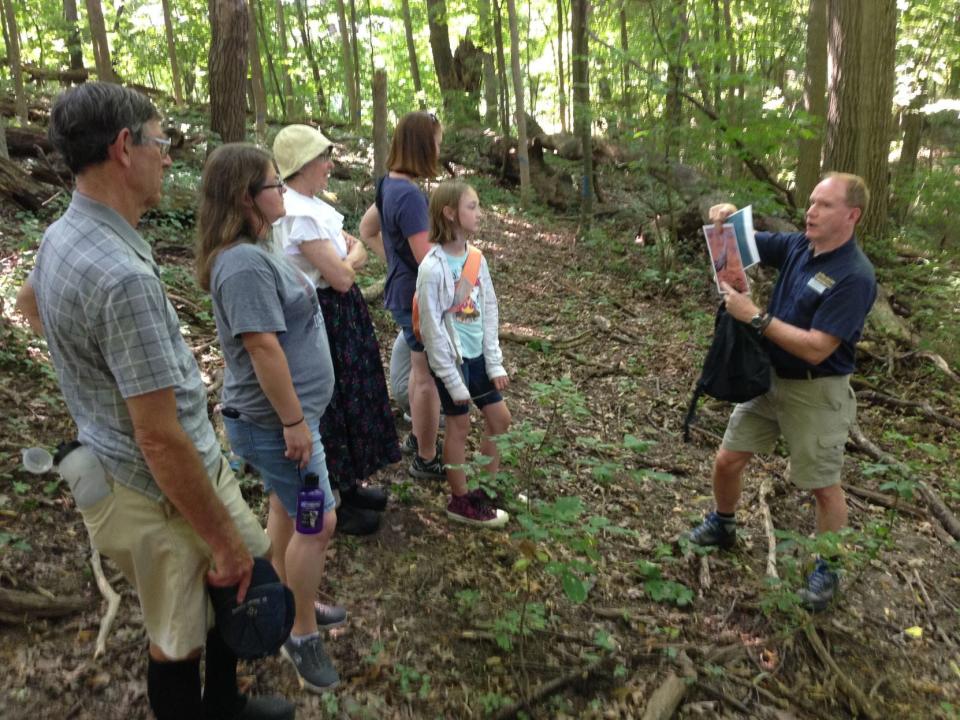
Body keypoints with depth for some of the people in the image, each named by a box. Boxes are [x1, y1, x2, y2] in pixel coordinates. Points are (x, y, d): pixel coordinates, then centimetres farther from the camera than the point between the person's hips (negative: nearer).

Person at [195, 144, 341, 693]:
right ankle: (303, 636, 17)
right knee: (318, 523, 0)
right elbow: (263, 347, -28)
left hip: (276, 413, 10)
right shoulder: (245, 264, -25)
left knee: (287, 507, 22)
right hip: (272, 420, -10)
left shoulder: (254, 252, 8)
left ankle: (291, 606, 40)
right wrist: (294, 421, -22)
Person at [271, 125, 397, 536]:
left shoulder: (311, 205, 8)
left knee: (348, 400, 19)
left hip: (340, 315, 10)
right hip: (323, 319, -10)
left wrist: (348, 257, -9)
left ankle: (348, 486, 37)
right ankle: (331, 506, 21)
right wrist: (351, 255, -4)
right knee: (330, 406, 3)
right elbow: (341, 277, -23)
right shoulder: (300, 214, -23)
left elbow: (357, 251, 12)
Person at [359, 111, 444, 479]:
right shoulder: (409, 195, -25)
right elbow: (429, 260, -27)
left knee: (420, 370, 23)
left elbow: (366, 230, 17)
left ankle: (421, 436, 40)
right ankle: (427, 460, 16)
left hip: (404, 292, 9)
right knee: (429, 377, 3)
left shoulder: (389, 185, 4)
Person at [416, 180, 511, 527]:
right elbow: (432, 328, -18)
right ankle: (461, 501, 25)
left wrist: (495, 363, 2)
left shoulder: (476, 258, 1)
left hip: (477, 355, 7)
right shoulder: (433, 268, -20)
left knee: (500, 417, 15)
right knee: (459, 426, 6)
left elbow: (489, 312, 5)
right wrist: (452, 378, -16)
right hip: (451, 359, -7)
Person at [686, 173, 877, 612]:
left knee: (823, 487, 10)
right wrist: (727, 221, -13)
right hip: (769, 377, 7)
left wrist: (754, 316, -27)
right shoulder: (797, 246, -1)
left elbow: (816, 349, -27)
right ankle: (722, 526, 39)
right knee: (727, 461, 12)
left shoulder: (854, 276, -22)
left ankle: (827, 571, 31)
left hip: (816, 392, -6)